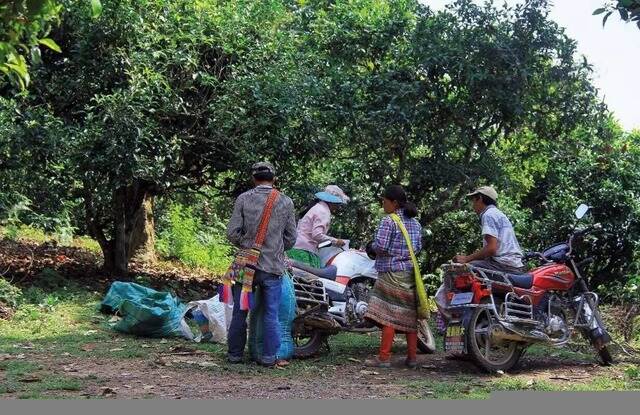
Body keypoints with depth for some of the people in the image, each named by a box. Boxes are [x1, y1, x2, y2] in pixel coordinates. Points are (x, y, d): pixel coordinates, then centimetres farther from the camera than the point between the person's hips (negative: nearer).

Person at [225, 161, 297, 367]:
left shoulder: (243, 199, -3)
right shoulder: (286, 202, 1)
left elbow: (232, 233, -5)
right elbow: (291, 238, 6)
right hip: (273, 266, 0)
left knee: (240, 311, 12)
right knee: (271, 314, 6)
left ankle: (235, 353, 19)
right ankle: (269, 357, 7)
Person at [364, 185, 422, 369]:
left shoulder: (388, 221, -10)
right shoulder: (415, 223, 13)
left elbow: (380, 246, -18)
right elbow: (418, 247, 16)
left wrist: (371, 247, 2)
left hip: (392, 272, -7)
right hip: (411, 272, 7)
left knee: (389, 315, -7)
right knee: (409, 315, 9)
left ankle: (384, 357, -6)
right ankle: (411, 357, 11)